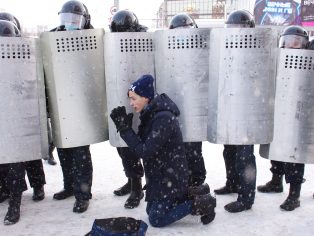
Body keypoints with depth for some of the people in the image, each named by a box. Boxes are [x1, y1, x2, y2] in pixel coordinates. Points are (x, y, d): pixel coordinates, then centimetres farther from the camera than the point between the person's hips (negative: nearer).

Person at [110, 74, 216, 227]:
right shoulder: (150, 114, 4)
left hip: (170, 177, -9)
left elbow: (145, 152, -26)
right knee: (151, 211, 18)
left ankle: (199, 204, 5)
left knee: (156, 219, -2)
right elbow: (141, 144, 6)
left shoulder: (163, 118, -26)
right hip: (160, 175, 9)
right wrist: (125, 128, -6)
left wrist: (125, 130, -23)